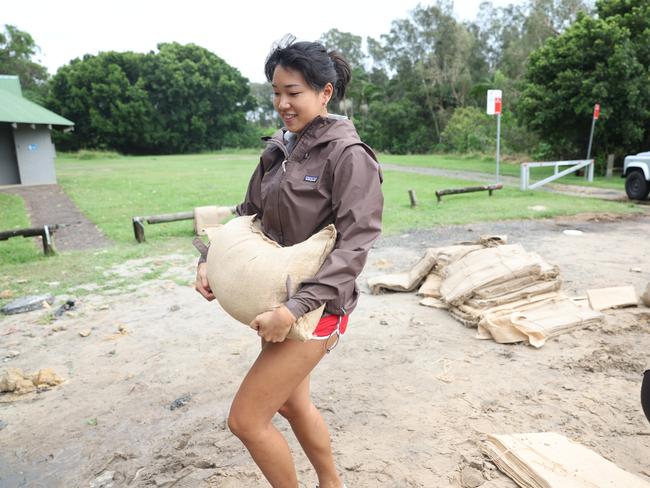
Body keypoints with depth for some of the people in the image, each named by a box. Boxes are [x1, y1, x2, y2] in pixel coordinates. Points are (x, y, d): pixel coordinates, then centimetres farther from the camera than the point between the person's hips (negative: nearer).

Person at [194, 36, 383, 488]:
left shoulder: (349, 155, -16)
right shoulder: (278, 150, 5)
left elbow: (354, 244, -22)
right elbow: (248, 213, 11)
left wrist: (295, 308, -28)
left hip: (316, 305, -8)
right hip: (280, 298, 8)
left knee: (247, 420, -1)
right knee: (293, 402, 23)